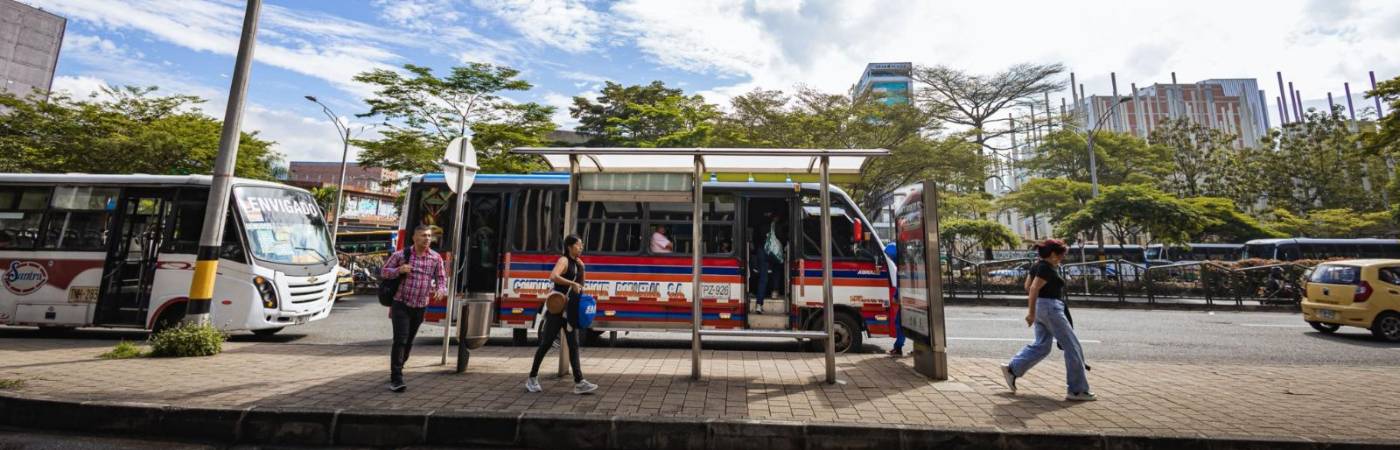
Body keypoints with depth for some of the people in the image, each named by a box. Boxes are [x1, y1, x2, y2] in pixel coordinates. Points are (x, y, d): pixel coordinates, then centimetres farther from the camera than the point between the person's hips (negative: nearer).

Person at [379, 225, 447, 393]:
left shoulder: (436, 258, 2)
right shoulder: (400, 255, -3)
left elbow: (441, 278, 5)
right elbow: (384, 271, 5)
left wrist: (440, 290, -17)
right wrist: (398, 270, -16)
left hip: (420, 308, 3)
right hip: (401, 305, -3)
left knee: (409, 342, 14)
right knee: (400, 340, -13)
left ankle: (396, 372, 34)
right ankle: (396, 379, -8)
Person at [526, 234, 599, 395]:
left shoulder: (578, 263, 11)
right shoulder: (563, 260, -12)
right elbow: (553, 276, -32)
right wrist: (572, 283, -32)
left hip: (570, 310, 7)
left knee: (574, 345, 2)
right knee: (547, 343, 3)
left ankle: (579, 382, 1)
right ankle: (532, 378, 19)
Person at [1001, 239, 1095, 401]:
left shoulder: (1038, 265, 12)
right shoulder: (1047, 268, -16)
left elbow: (1027, 285, 18)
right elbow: (1034, 288, -23)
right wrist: (1031, 312, -23)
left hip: (1041, 308, 10)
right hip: (1050, 308, -10)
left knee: (1041, 346, 13)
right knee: (1072, 347, 0)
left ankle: (1011, 369, 9)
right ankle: (1077, 390, 6)